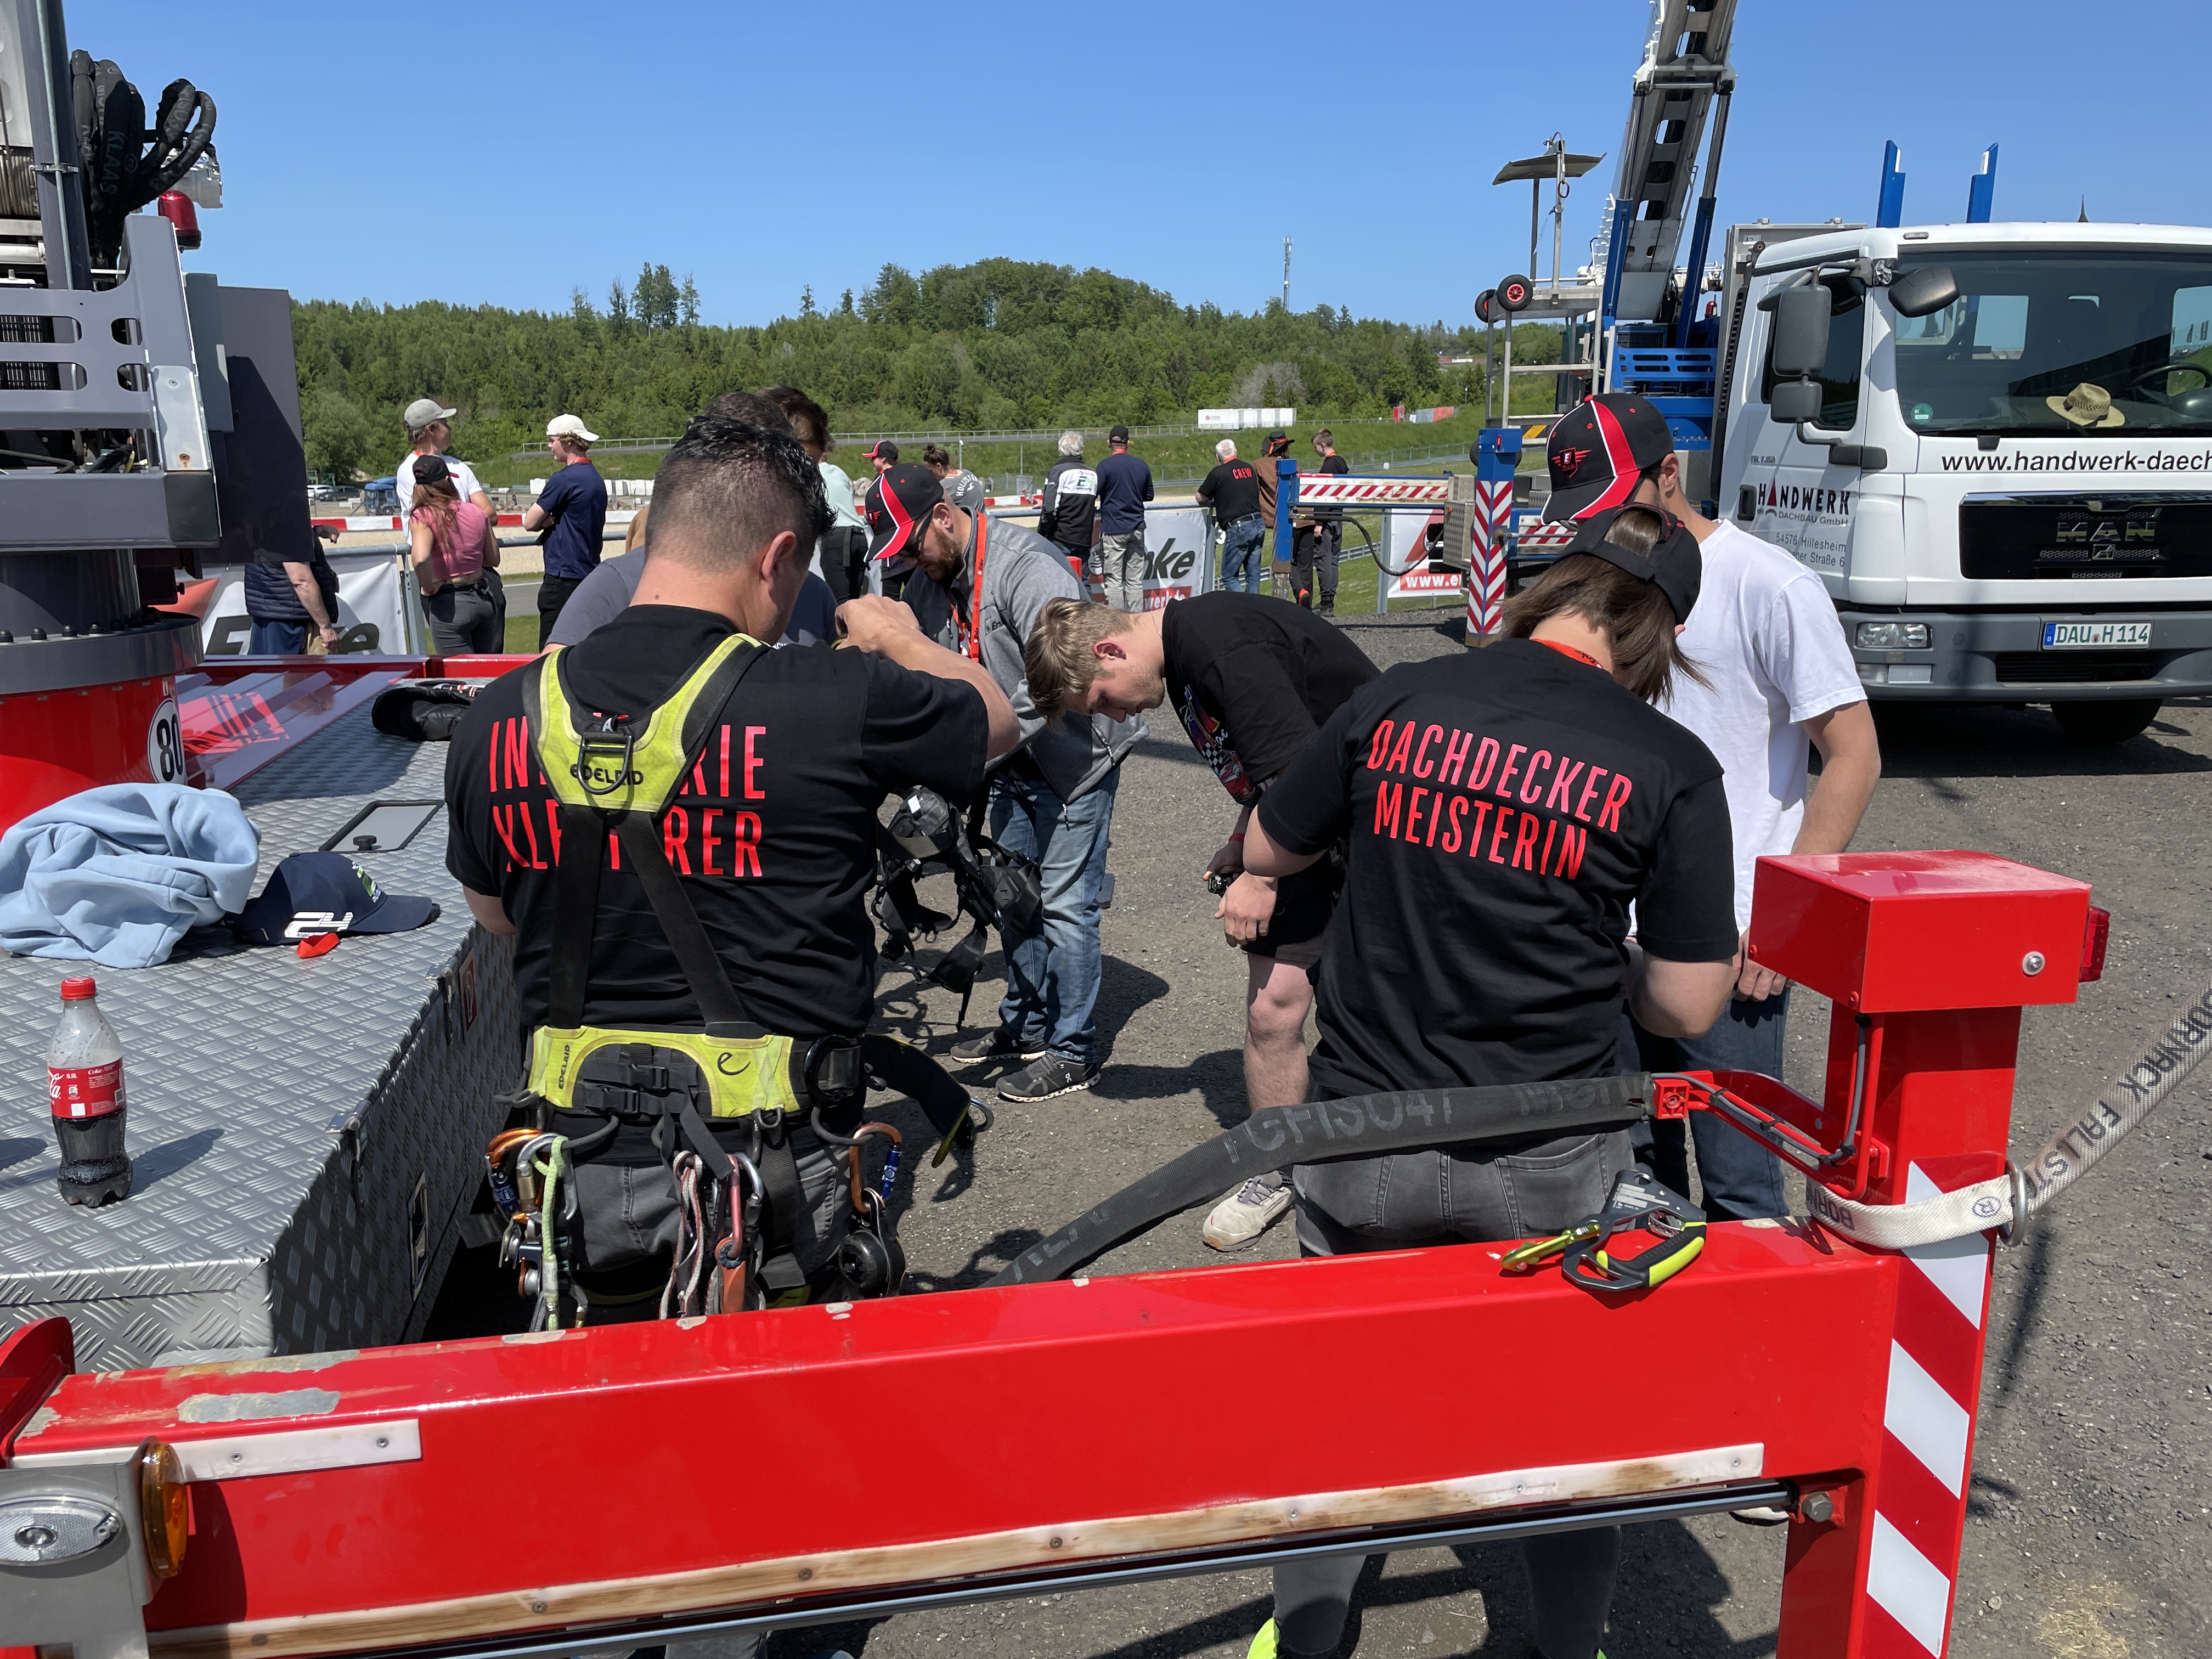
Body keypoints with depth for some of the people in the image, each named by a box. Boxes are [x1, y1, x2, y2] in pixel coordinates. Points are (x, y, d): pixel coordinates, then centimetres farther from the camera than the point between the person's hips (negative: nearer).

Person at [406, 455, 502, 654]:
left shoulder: (422, 518, -11)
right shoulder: (477, 513, 2)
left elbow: (421, 558, -29)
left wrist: (429, 587, -12)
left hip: (448, 603, -5)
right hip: (485, 598, 5)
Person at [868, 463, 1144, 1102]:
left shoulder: (1027, 564, -23)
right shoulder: (928, 585, 3)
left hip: (1075, 754, -8)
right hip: (1011, 763, 8)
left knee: (1064, 902, -5)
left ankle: (1073, 1052, 6)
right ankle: (1026, 1025, 32)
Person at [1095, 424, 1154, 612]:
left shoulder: (1105, 466, -9)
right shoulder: (1142, 466, 8)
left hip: (1113, 529, -5)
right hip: (1137, 529, 5)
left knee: (1114, 581, -3)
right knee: (1135, 581, 7)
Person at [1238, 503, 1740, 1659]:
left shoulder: (1395, 702, -4)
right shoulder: (1670, 768, -10)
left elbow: (1267, 852, 9)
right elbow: (1687, 1007, -8)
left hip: (1361, 1140, 2)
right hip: (1546, 1168, -1)